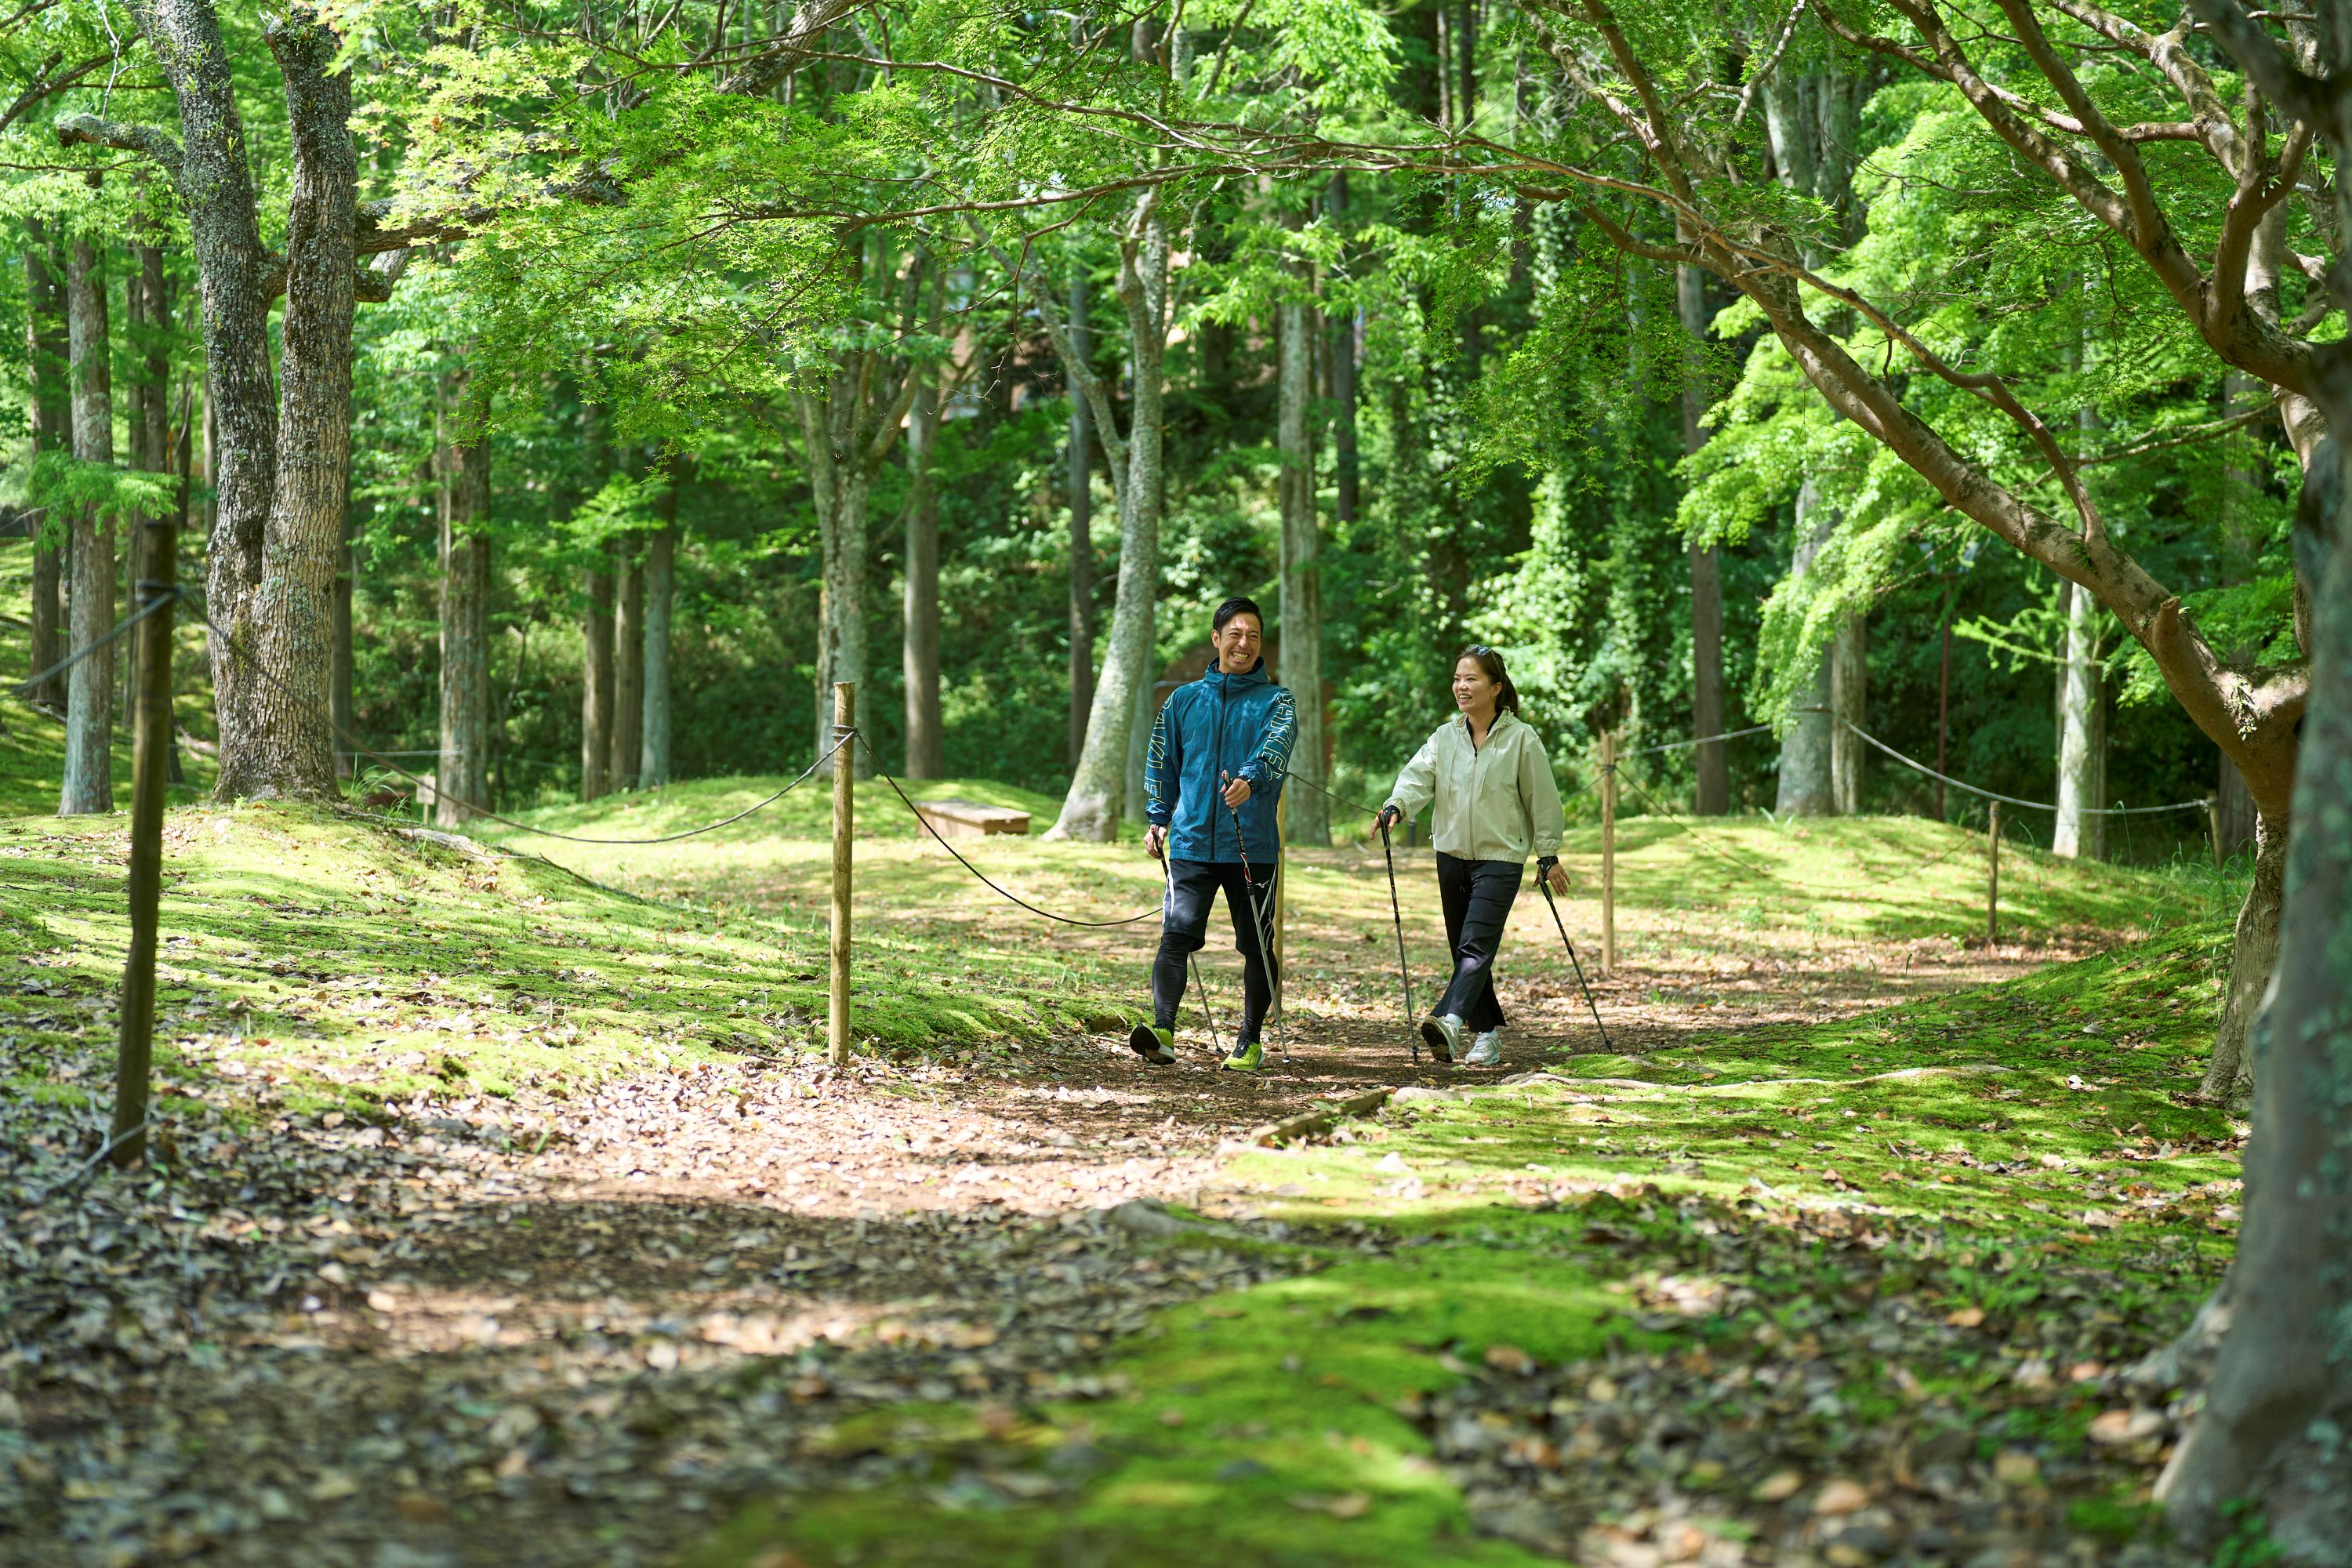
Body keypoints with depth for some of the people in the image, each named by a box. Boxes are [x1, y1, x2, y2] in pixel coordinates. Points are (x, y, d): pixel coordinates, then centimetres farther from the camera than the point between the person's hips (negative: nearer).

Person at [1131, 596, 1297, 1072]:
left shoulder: (1275, 702, 3)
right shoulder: (1183, 700, 12)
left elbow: (1276, 745, -18)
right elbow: (1162, 762, 22)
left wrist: (1250, 777, -38)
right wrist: (1157, 818, 11)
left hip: (1253, 848, -1)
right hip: (1192, 842, 1)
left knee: (1257, 947, 6)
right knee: (1177, 935, -15)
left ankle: (1250, 1042, 17)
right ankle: (1162, 1030, -26)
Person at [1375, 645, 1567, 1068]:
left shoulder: (1521, 739, -5)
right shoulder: (1445, 737, 7)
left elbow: (1542, 800, 0)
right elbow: (1419, 776, -7)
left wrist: (1548, 855, 2)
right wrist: (1395, 807, -27)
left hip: (1500, 858, -6)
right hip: (1452, 854, 6)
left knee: (1476, 946, -19)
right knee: (1463, 950, 9)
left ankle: (1449, 1021, -36)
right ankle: (1488, 1033, 18)